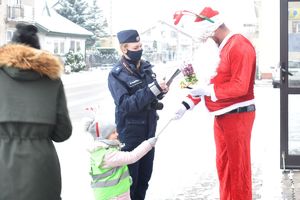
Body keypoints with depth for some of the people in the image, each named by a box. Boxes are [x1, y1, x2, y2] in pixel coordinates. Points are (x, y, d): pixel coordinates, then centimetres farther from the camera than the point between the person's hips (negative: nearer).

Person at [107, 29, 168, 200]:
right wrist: (152, 90, -30)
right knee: (130, 178, 0)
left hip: (149, 131, 6)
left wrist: (161, 91, -8)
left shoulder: (146, 67, 5)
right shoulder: (117, 74, -14)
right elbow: (125, 104, -24)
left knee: (145, 176, 16)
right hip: (130, 134, -6)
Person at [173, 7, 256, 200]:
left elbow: (240, 86, -24)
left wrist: (207, 90, -20)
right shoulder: (220, 48, 13)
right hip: (222, 116, 9)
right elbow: (208, 82, 16)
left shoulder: (239, 46, -18)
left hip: (237, 116, -9)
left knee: (238, 166, 0)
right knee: (223, 164, 15)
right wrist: (186, 104, 8)